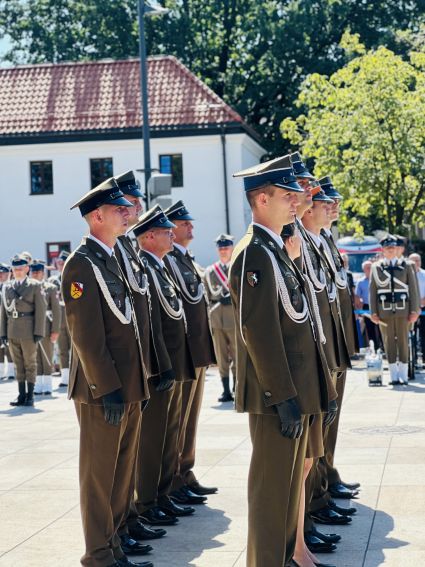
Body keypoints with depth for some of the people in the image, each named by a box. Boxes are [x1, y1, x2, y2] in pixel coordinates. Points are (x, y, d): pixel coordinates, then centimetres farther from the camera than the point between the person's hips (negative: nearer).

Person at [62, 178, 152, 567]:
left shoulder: (113, 260, 15)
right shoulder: (81, 264, -14)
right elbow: (86, 335, -19)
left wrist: (139, 385, 16)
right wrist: (107, 389, -21)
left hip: (128, 388, 9)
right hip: (104, 390, -9)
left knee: (123, 475, 15)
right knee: (100, 474, 1)